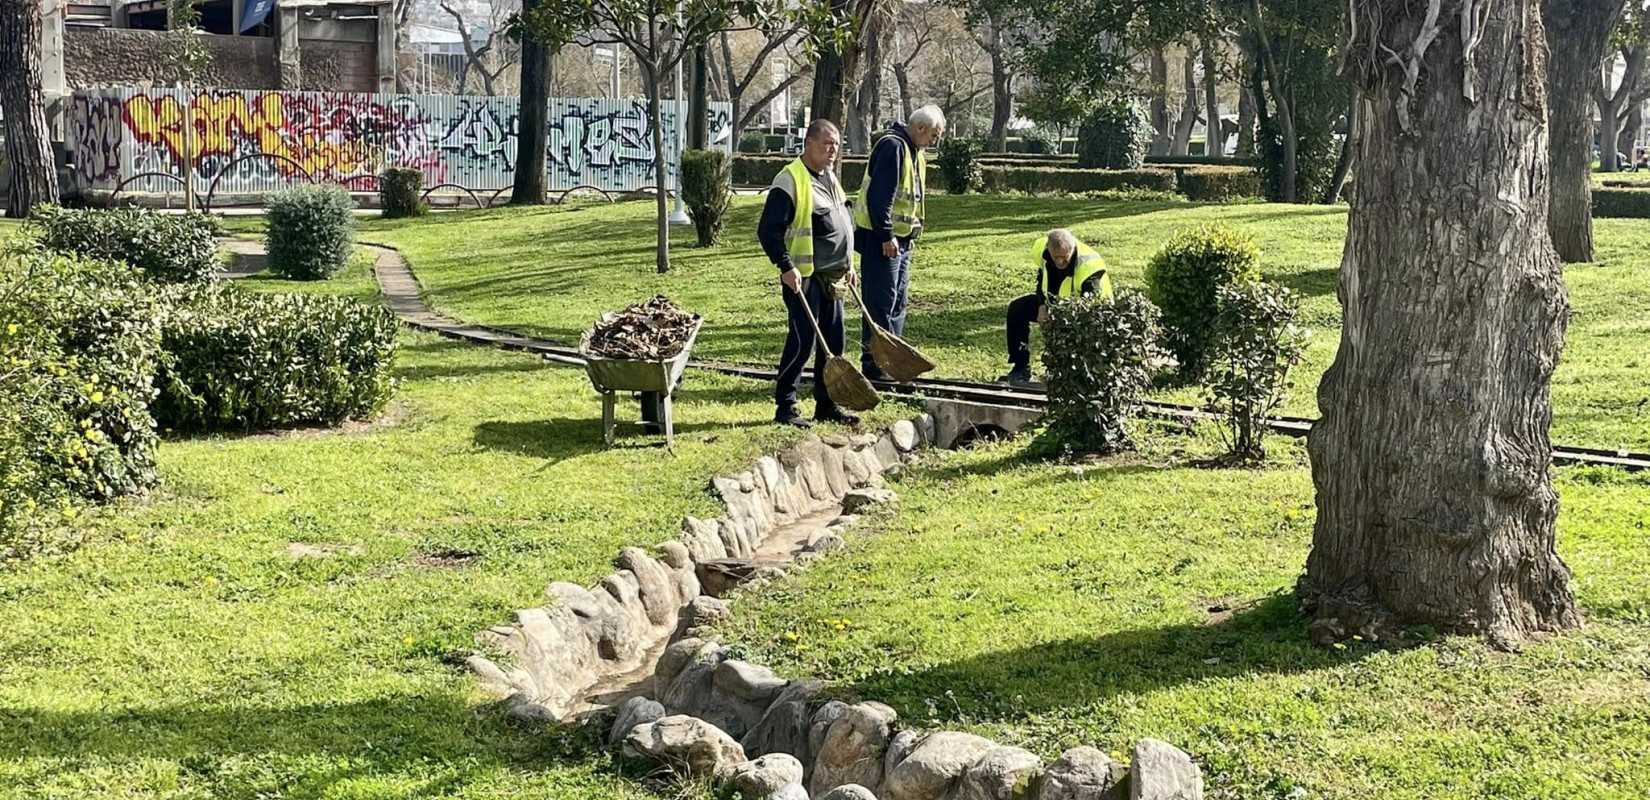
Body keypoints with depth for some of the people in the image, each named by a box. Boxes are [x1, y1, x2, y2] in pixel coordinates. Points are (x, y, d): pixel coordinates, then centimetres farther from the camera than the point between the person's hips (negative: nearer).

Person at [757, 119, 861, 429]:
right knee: (802, 341, -8)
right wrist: (786, 267, -22)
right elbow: (768, 230, -17)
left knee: (834, 341, 10)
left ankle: (826, 405, 20)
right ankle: (785, 407, 1)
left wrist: (848, 264, 21)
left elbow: (845, 223, 26)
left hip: (831, 277, 9)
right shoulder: (791, 180, -13)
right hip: (804, 276, -9)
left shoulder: (830, 178, 15)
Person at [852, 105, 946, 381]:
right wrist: (886, 236, -23)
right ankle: (874, 364, -3)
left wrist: (908, 235, 18)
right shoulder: (892, 146, -16)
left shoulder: (914, 152, 16)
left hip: (900, 240, 10)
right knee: (881, 303, -7)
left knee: (898, 302, 14)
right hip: (881, 240, -10)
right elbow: (879, 195, -23)